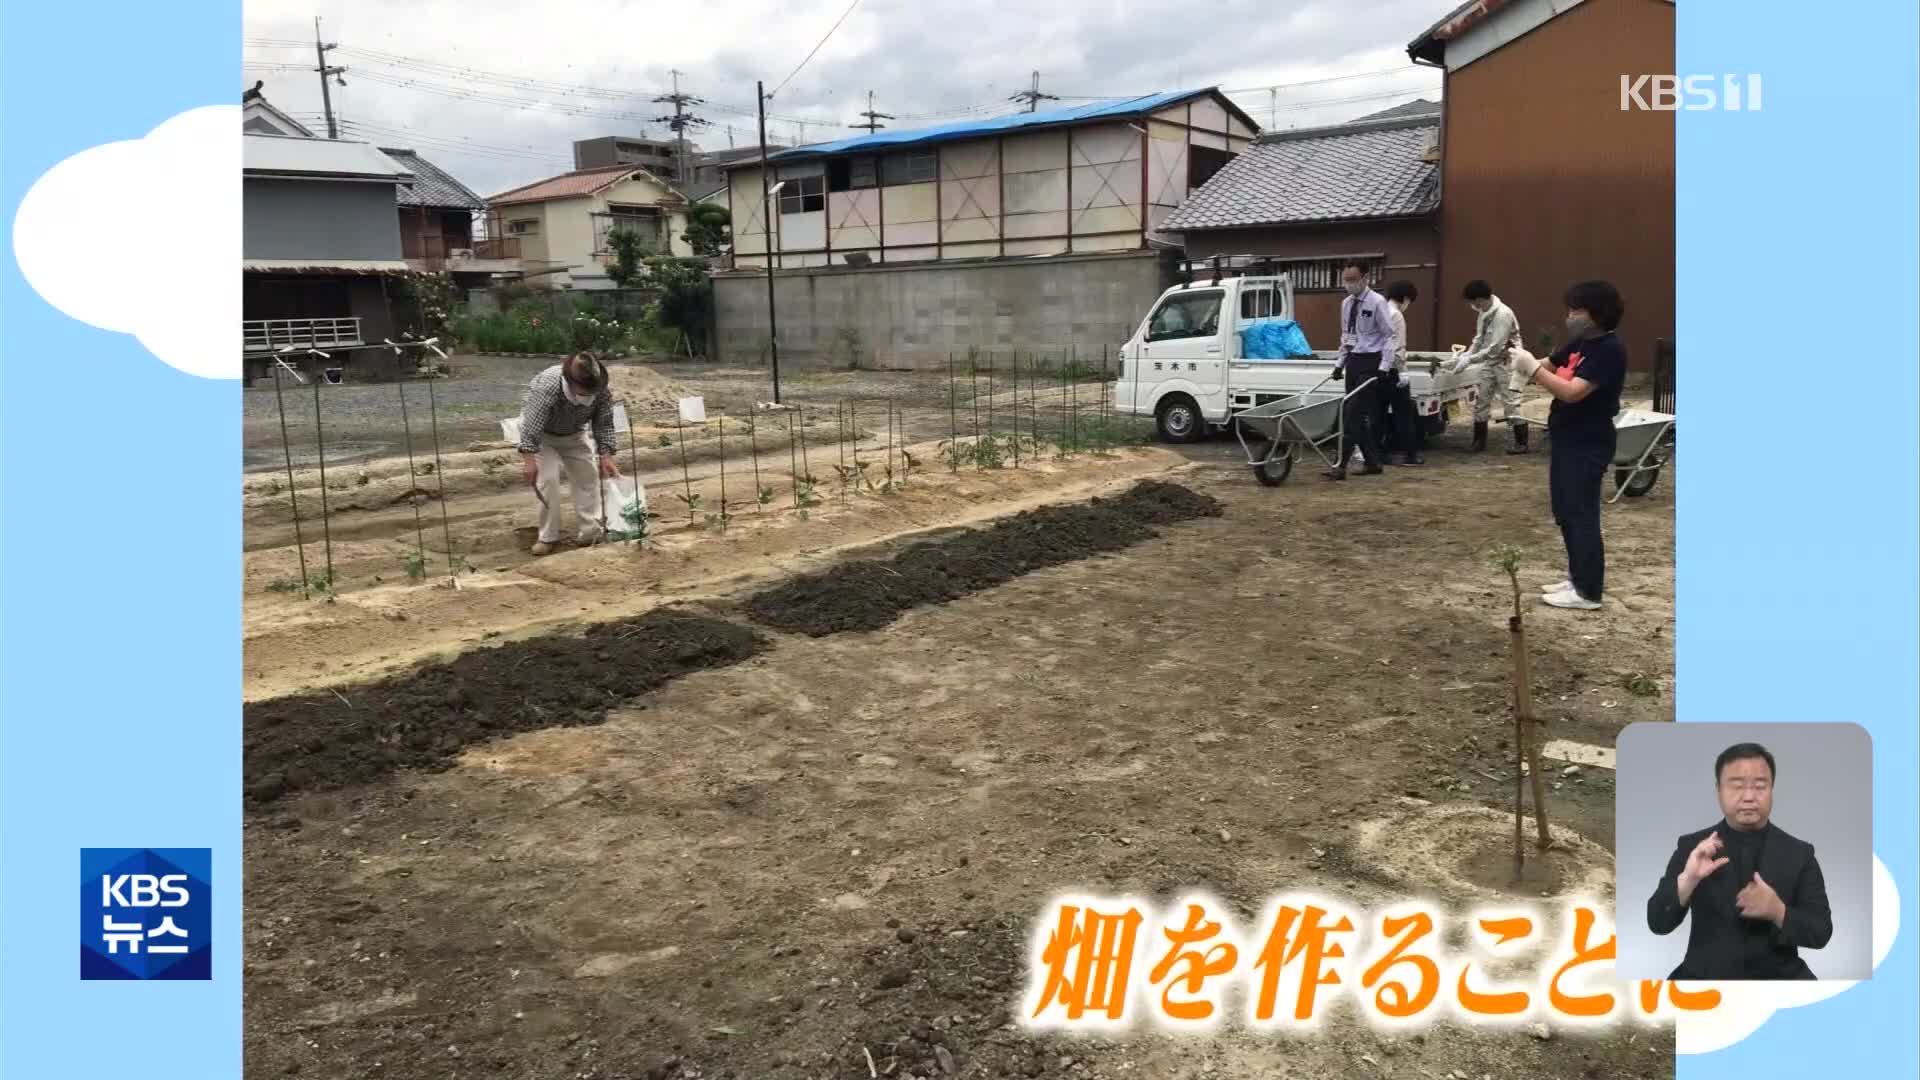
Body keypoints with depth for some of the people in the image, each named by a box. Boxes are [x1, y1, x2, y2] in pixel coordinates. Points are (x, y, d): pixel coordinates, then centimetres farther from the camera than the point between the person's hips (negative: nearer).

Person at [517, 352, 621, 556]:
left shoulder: (602, 390, -26)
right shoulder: (546, 386, -39)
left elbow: (604, 425, -14)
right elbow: (531, 426, -40)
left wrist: (606, 456, -22)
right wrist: (529, 459, -44)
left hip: (574, 434, 4)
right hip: (541, 434, -4)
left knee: (588, 477, -1)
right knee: (547, 479, -16)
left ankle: (589, 532, 7)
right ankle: (547, 537, -7)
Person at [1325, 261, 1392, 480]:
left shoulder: (1377, 302, -9)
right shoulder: (1346, 303, 11)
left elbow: (1389, 335, -9)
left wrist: (1384, 367, -16)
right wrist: (1340, 363, 13)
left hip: (1370, 362, -7)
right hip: (1353, 361, 7)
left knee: (1354, 413, -11)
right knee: (1359, 414, 8)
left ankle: (1341, 465, -14)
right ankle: (1373, 462, 17)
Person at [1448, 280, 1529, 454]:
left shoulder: (1503, 314, -25)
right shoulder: (1483, 313, 0)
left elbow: (1494, 348, -27)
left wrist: (1469, 360, -27)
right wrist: (1466, 355, -5)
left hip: (1506, 362, -8)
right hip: (1490, 361, 8)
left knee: (1510, 401, -4)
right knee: (1480, 398, 9)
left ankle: (1521, 442, 5)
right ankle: (1479, 441, 17)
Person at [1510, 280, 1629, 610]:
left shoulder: (1609, 350, -19)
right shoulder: (1580, 343, 10)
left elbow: (1573, 392, -26)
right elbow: (1549, 368, 12)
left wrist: (1532, 367, -24)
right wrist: (1524, 361, -8)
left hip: (1587, 447, -10)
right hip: (1568, 441, 10)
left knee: (1581, 515, -4)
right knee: (1566, 514, 17)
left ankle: (1588, 591, 3)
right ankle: (1578, 578, 28)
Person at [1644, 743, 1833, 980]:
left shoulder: (1799, 853, 5)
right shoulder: (1692, 846, 2)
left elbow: (1821, 933, 1)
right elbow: (1658, 923, -5)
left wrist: (1777, 912, -19)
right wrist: (1687, 878, -21)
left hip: (1777, 976, 1)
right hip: (1706, 976, -1)